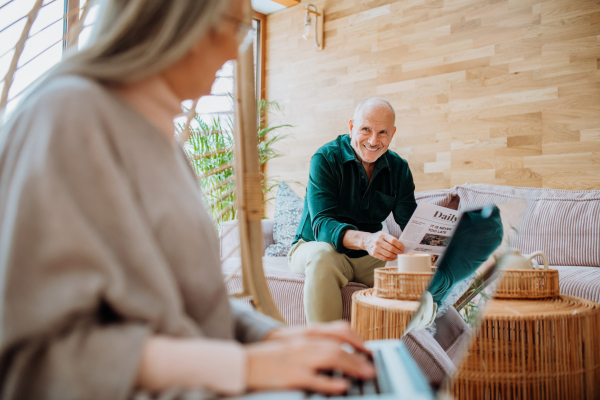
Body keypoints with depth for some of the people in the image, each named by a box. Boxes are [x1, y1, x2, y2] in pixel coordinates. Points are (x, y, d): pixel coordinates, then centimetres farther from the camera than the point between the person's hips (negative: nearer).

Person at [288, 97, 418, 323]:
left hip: (369, 257, 4)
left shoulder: (399, 168, 2)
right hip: (313, 248, -3)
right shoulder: (326, 159, -13)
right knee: (323, 254, -37)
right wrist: (365, 240, -45)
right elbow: (321, 225, -25)